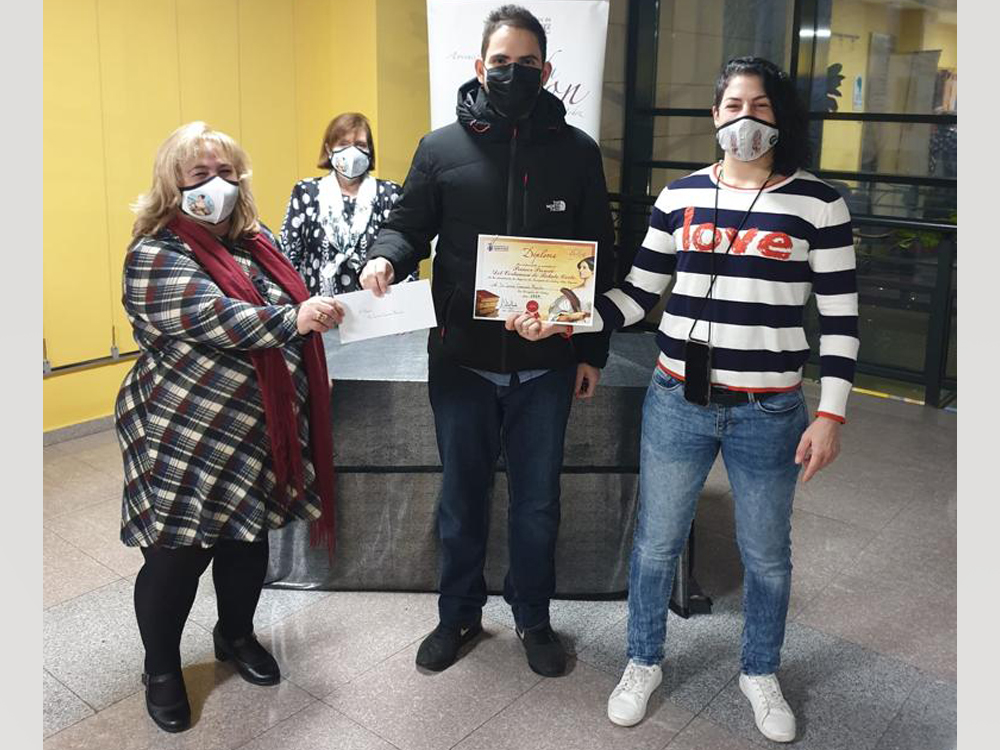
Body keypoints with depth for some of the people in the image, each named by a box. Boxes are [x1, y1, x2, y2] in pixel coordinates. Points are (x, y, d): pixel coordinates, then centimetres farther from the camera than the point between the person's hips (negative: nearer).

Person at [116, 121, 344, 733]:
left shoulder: (255, 241, 10)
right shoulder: (157, 256, -13)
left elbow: (291, 306, 23)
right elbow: (211, 318, -28)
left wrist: (319, 312, 5)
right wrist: (295, 319, -36)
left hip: (262, 433, 7)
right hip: (188, 442, -6)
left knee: (248, 540, 19)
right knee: (177, 556, 5)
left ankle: (237, 635, 43)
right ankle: (161, 670, 28)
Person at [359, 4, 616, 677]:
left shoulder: (577, 151, 1)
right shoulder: (441, 148, 0)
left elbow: (600, 258, 4)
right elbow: (409, 226, 5)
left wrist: (593, 352, 2)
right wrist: (386, 257, -20)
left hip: (547, 365, 0)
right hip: (462, 361, 0)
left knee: (537, 501, 14)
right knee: (462, 497, 14)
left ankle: (533, 617, 35)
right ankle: (459, 614, 35)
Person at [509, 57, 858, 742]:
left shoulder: (817, 203, -4)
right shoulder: (681, 197, 2)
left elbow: (841, 317, -3)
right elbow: (637, 295, 3)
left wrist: (831, 414, -8)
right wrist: (564, 320, -12)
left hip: (770, 412, -1)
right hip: (678, 402, 2)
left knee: (767, 555, 14)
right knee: (656, 542, 13)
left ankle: (761, 673, 41)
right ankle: (644, 664, 38)